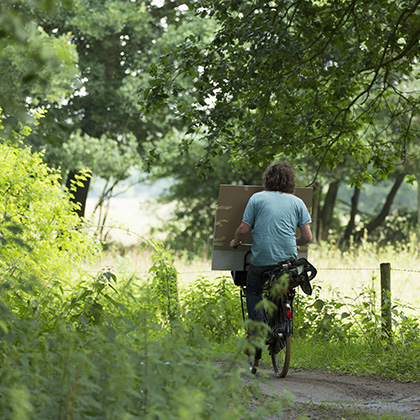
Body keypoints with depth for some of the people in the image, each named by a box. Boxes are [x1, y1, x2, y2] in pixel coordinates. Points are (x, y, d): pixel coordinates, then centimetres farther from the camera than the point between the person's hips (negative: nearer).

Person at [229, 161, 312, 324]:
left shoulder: (257, 198, 2)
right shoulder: (297, 202, 7)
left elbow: (243, 229, 0)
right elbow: (307, 236, 4)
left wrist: (235, 242, 20)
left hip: (261, 259, -1)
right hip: (289, 258, 1)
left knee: (253, 291, 20)